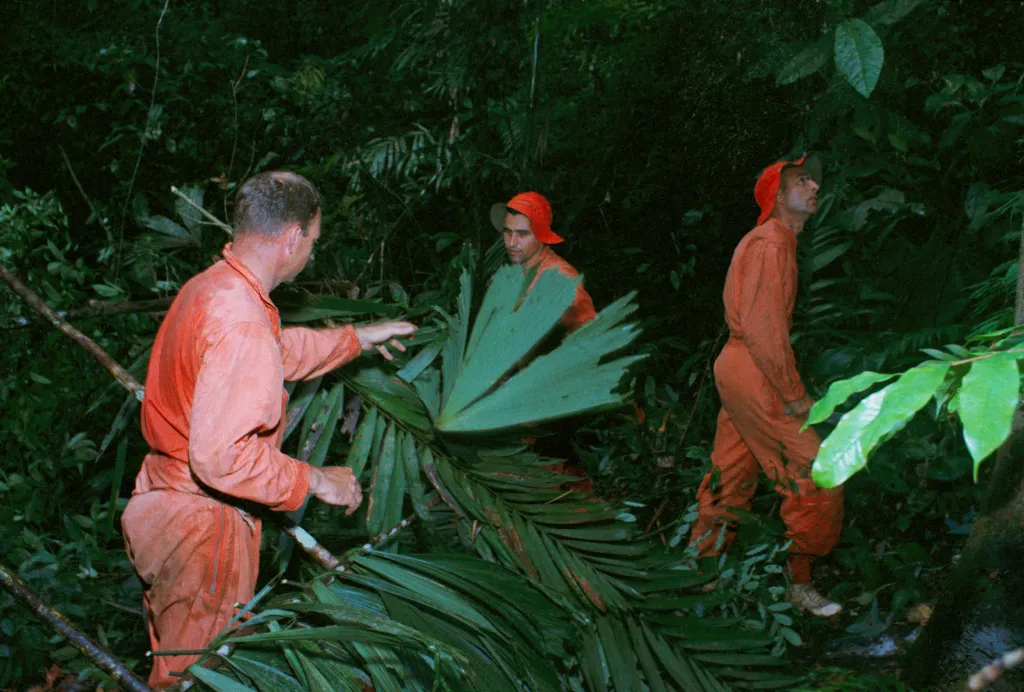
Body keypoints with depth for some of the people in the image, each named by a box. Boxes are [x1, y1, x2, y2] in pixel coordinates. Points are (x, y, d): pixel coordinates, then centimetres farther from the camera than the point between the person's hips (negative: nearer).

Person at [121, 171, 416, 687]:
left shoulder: (209, 287, 4)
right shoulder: (241, 324, -29)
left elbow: (280, 350, 24)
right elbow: (220, 455, -34)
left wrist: (358, 337, 27)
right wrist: (315, 480, -24)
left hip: (165, 502, 10)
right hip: (202, 526, -10)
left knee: (175, 657, 25)